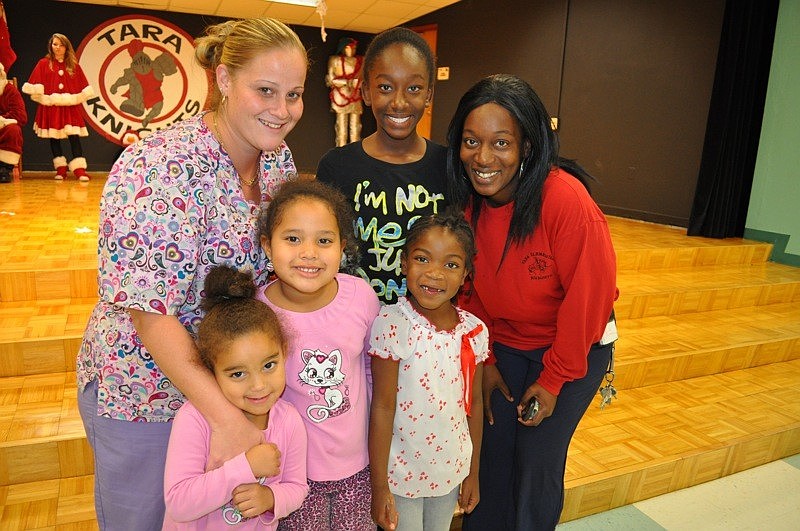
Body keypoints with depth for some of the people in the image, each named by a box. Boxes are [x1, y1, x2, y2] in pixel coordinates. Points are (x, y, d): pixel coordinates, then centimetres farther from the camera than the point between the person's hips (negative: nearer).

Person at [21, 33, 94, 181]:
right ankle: (60, 169, 12)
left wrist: (74, 99, 1)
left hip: (70, 107, 0)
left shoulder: (74, 65, 9)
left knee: (74, 136, -10)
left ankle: (79, 169, -11)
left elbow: (83, 89, 9)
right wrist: (45, 98, -4)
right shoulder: (43, 64, 5)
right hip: (50, 107, 0)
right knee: (54, 138, 4)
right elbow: (35, 87, 2)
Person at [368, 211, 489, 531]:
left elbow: (474, 402, 3)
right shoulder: (391, 325, -21)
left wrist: (473, 472, 10)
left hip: (451, 469, 4)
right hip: (401, 471, -4)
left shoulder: (475, 331, -8)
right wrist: (379, 486, -12)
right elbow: (383, 407, -17)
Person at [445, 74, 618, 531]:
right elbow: (468, 289, 1)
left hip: (574, 348, -4)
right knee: (492, 452, 11)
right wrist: (483, 361, 3)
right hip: (503, 346, 4)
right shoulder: (466, 202, -11)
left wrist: (553, 379, -13)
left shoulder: (566, 199, -28)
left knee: (537, 459, 4)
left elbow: (589, 293, -21)